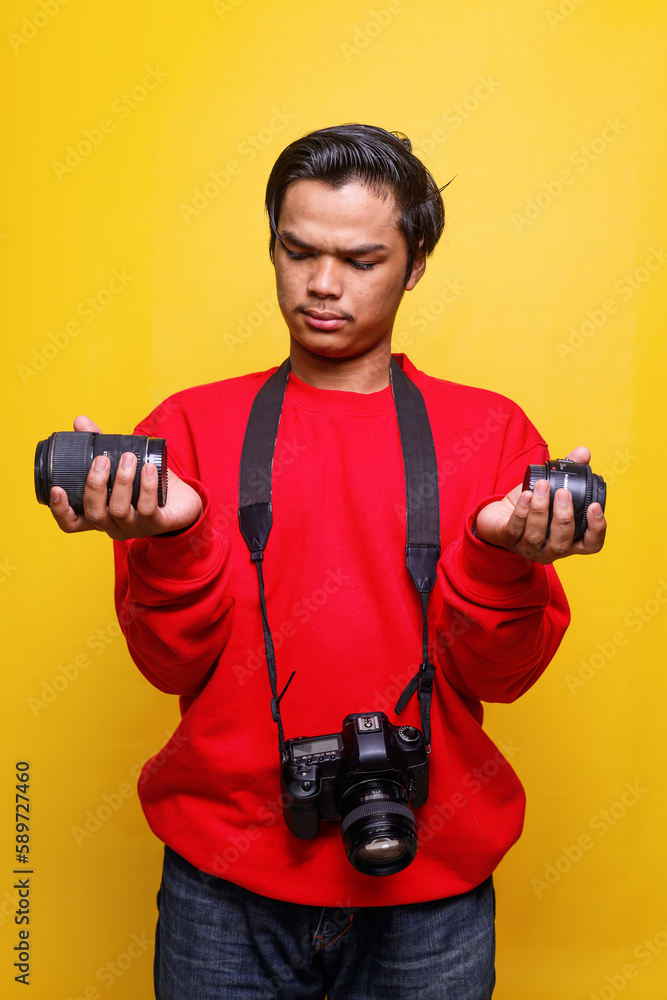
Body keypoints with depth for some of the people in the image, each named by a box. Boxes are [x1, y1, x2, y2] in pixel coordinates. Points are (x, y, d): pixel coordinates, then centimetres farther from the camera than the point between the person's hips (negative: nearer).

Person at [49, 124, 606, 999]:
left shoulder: (490, 431, -2)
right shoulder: (191, 426, -2)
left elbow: (496, 676, -6)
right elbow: (177, 667, -7)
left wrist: (503, 556, -25)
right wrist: (168, 539, -24)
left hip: (429, 887, 1)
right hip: (225, 878, 0)